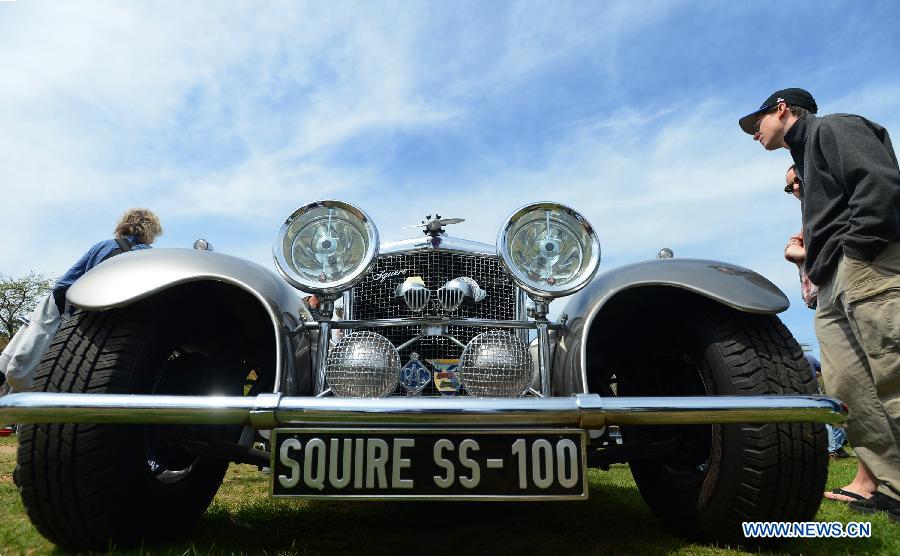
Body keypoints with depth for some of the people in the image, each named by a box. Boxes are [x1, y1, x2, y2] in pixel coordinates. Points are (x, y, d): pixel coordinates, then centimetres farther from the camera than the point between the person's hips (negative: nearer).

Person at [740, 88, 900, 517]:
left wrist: (855, 250, -15)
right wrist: (817, 261, 12)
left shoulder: (832, 127, 5)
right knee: (847, 393, 3)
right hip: (834, 288, 10)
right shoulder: (805, 155, 32)